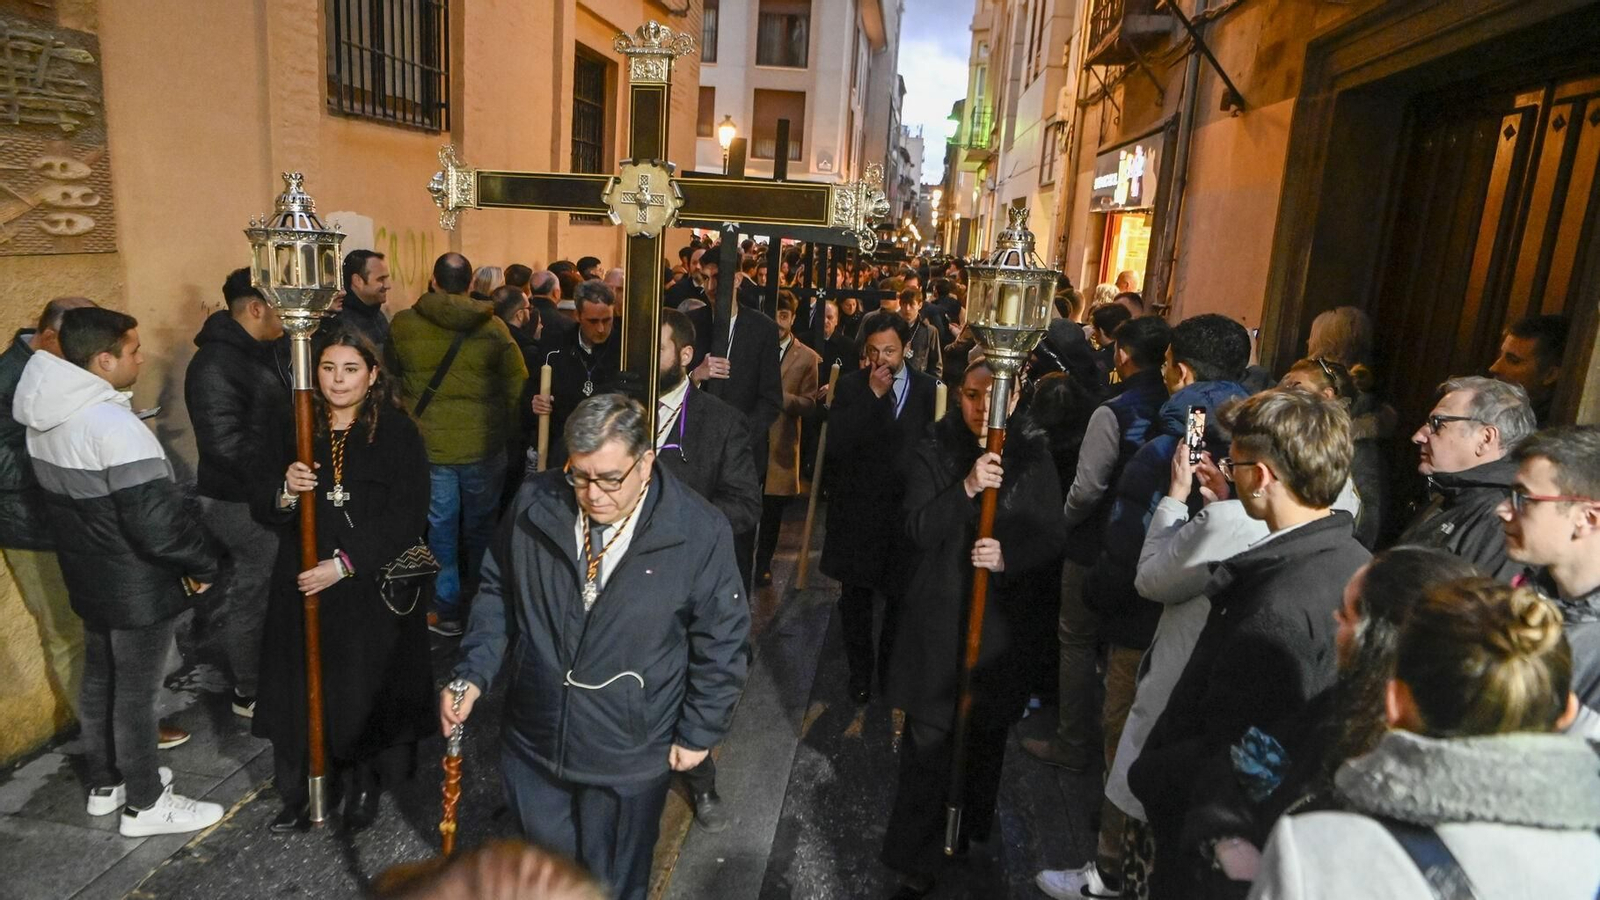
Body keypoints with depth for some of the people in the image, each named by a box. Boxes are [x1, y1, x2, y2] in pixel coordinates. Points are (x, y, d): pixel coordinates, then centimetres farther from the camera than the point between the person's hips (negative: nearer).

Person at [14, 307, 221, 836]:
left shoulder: (45, 416, 1)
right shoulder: (114, 426, -28)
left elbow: (62, 496, 12)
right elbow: (158, 522, -30)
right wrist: (203, 565, -15)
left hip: (88, 578, 9)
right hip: (138, 591, -9)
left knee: (99, 681, 22)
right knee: (135, 694, 6)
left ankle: (105, 783, 40)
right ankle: (144, 805, 22)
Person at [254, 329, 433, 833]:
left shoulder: (398, 433, -6)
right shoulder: (294, 430, 6)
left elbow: (406, 518, -11)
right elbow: (262, 507, 9)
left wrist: (346, 563, -18)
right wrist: (285, 492, -14)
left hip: (374, 591, -3)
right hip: (303, 586, 3)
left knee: (367, 692, 6)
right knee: (304, 688, 7)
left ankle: (364, 787, 28)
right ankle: (302, 792, 27)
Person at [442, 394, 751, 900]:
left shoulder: (699, 533, -20)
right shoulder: (534, 506, -11)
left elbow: (723, 642, -10)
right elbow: (498, 593, 4)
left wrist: (698, 733, -5)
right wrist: (473, 674, -6)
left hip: (629, 756, -3)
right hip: (533, 740, 3)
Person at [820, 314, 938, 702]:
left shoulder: (926, 388, -3)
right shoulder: (850, 386, -4)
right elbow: (836, 444, -16)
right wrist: (873, 394, -18)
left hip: (907, 508, 0)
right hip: (856, 509, 0)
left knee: (901, 596, 11)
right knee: (855, 596, 13)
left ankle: (892, 668, 34)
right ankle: (860, 671, 32)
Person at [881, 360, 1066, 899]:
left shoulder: (1033, 456, -1)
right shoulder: (932, 452, -4)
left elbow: (1053, 537, 1)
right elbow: (917, 530, -13)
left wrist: (1009, 557, -18)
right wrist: (966, 488, -27)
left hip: (1002, 617, 2)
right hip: (938, 615, -2)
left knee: (987, 733, 17)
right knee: (928, 741, -1)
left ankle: (972, 827, 43)